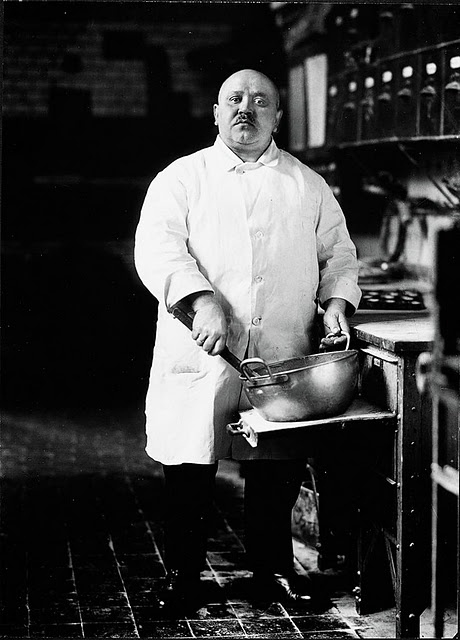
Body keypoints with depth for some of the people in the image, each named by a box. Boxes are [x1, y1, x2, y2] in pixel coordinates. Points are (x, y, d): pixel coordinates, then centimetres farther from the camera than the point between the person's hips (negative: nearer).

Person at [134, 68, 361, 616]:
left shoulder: (308, 187, 14)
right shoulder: (181, 178, 5)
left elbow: (338, 253, 19)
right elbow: (156, 247, -9)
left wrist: (337, 300, -1)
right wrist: (203, 301, -24)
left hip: (282, 358, 2)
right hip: (200, 359, -2)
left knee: (278, 467, 5)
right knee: (188, 467, 1)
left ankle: (273, 567, 22)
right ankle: (181, 573, 16)